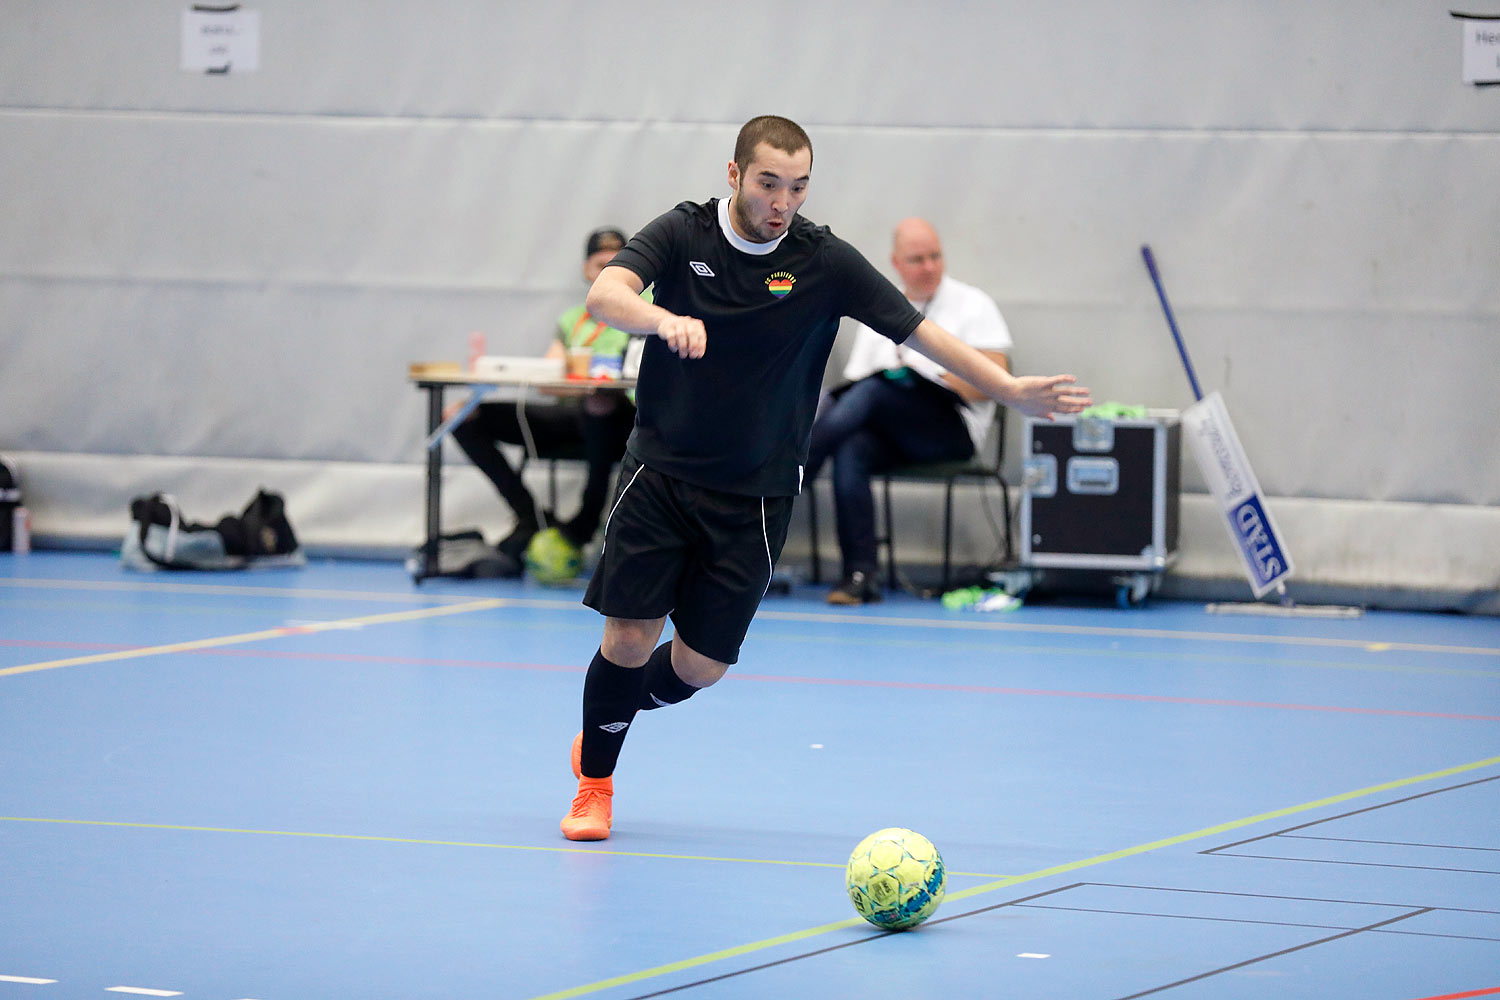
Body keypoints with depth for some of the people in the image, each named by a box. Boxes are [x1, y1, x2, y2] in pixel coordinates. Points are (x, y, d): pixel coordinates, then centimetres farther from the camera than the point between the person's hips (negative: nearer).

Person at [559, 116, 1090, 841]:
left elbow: (921, 331, -4)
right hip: (659, 471, -1)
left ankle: (620, 710, 33)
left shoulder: (824, 261, -7)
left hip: (753, 495, 1)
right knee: (629, 636, -9)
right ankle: (595, 782, 15)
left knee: (700, 666, -1)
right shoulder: (683, 234, -7)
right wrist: (664, 319, -44)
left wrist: (1010, 389, -9)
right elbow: (604, 295, -23)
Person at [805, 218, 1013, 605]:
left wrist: (931, 376, -10)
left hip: (949, 430, -3)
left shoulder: (972, 305, 9)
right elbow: (853, 381, 16)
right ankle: (860, 575, -35)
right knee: (850, 453, -33)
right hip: (882, 432, 3)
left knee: (874, 391, -32)